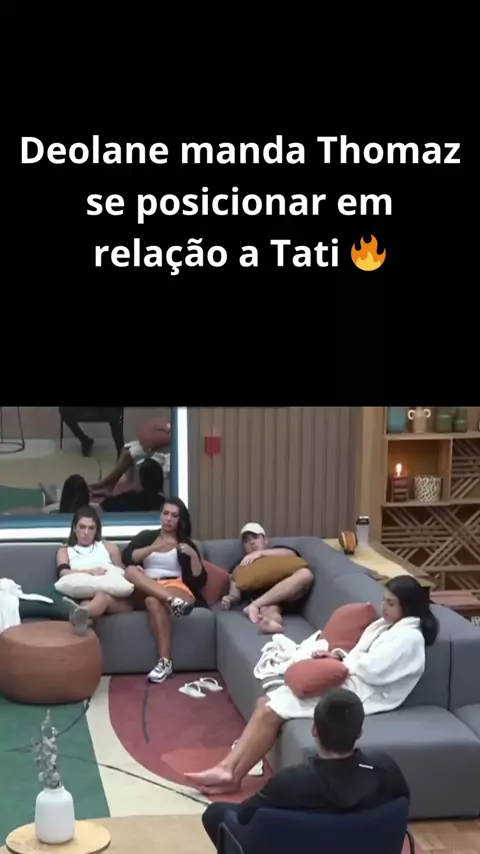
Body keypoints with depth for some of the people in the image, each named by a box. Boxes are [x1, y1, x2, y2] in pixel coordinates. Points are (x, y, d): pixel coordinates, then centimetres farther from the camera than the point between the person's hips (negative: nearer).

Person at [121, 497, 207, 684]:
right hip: (144, 592, 2)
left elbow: (199, 580, 6)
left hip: (176, 588, -2)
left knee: (154, 601, -38)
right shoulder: (146, 536, 20)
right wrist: (155, 547, -11)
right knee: (131, 571, -31)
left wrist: (193, 555, -8)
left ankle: (165, 661, -44)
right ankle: (172, 600, -47)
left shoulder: (186, 544, 16)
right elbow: (126, 558, -1)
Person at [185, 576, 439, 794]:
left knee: (271, 713, -17)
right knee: (265, 703, -6)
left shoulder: (409, 637, -12)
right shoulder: (384, 625, 19)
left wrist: (340, 659, -4)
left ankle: (232, 774, -8)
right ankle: (228, 768, -12)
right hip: (345, 682, 10)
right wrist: (340, 656, -1)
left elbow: (372, 670, -20)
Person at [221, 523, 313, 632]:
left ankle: (255, 605, -40)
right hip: (265, 602, -1)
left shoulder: (277, 552, 32)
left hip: (290, 595, 1)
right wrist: (229, 599, -7)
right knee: (267, 609, -38)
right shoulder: (241, 565, 32)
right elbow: (235, 594, 18)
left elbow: (291, 554, 7)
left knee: (305, 574, -31)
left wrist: (261, 553, -3)